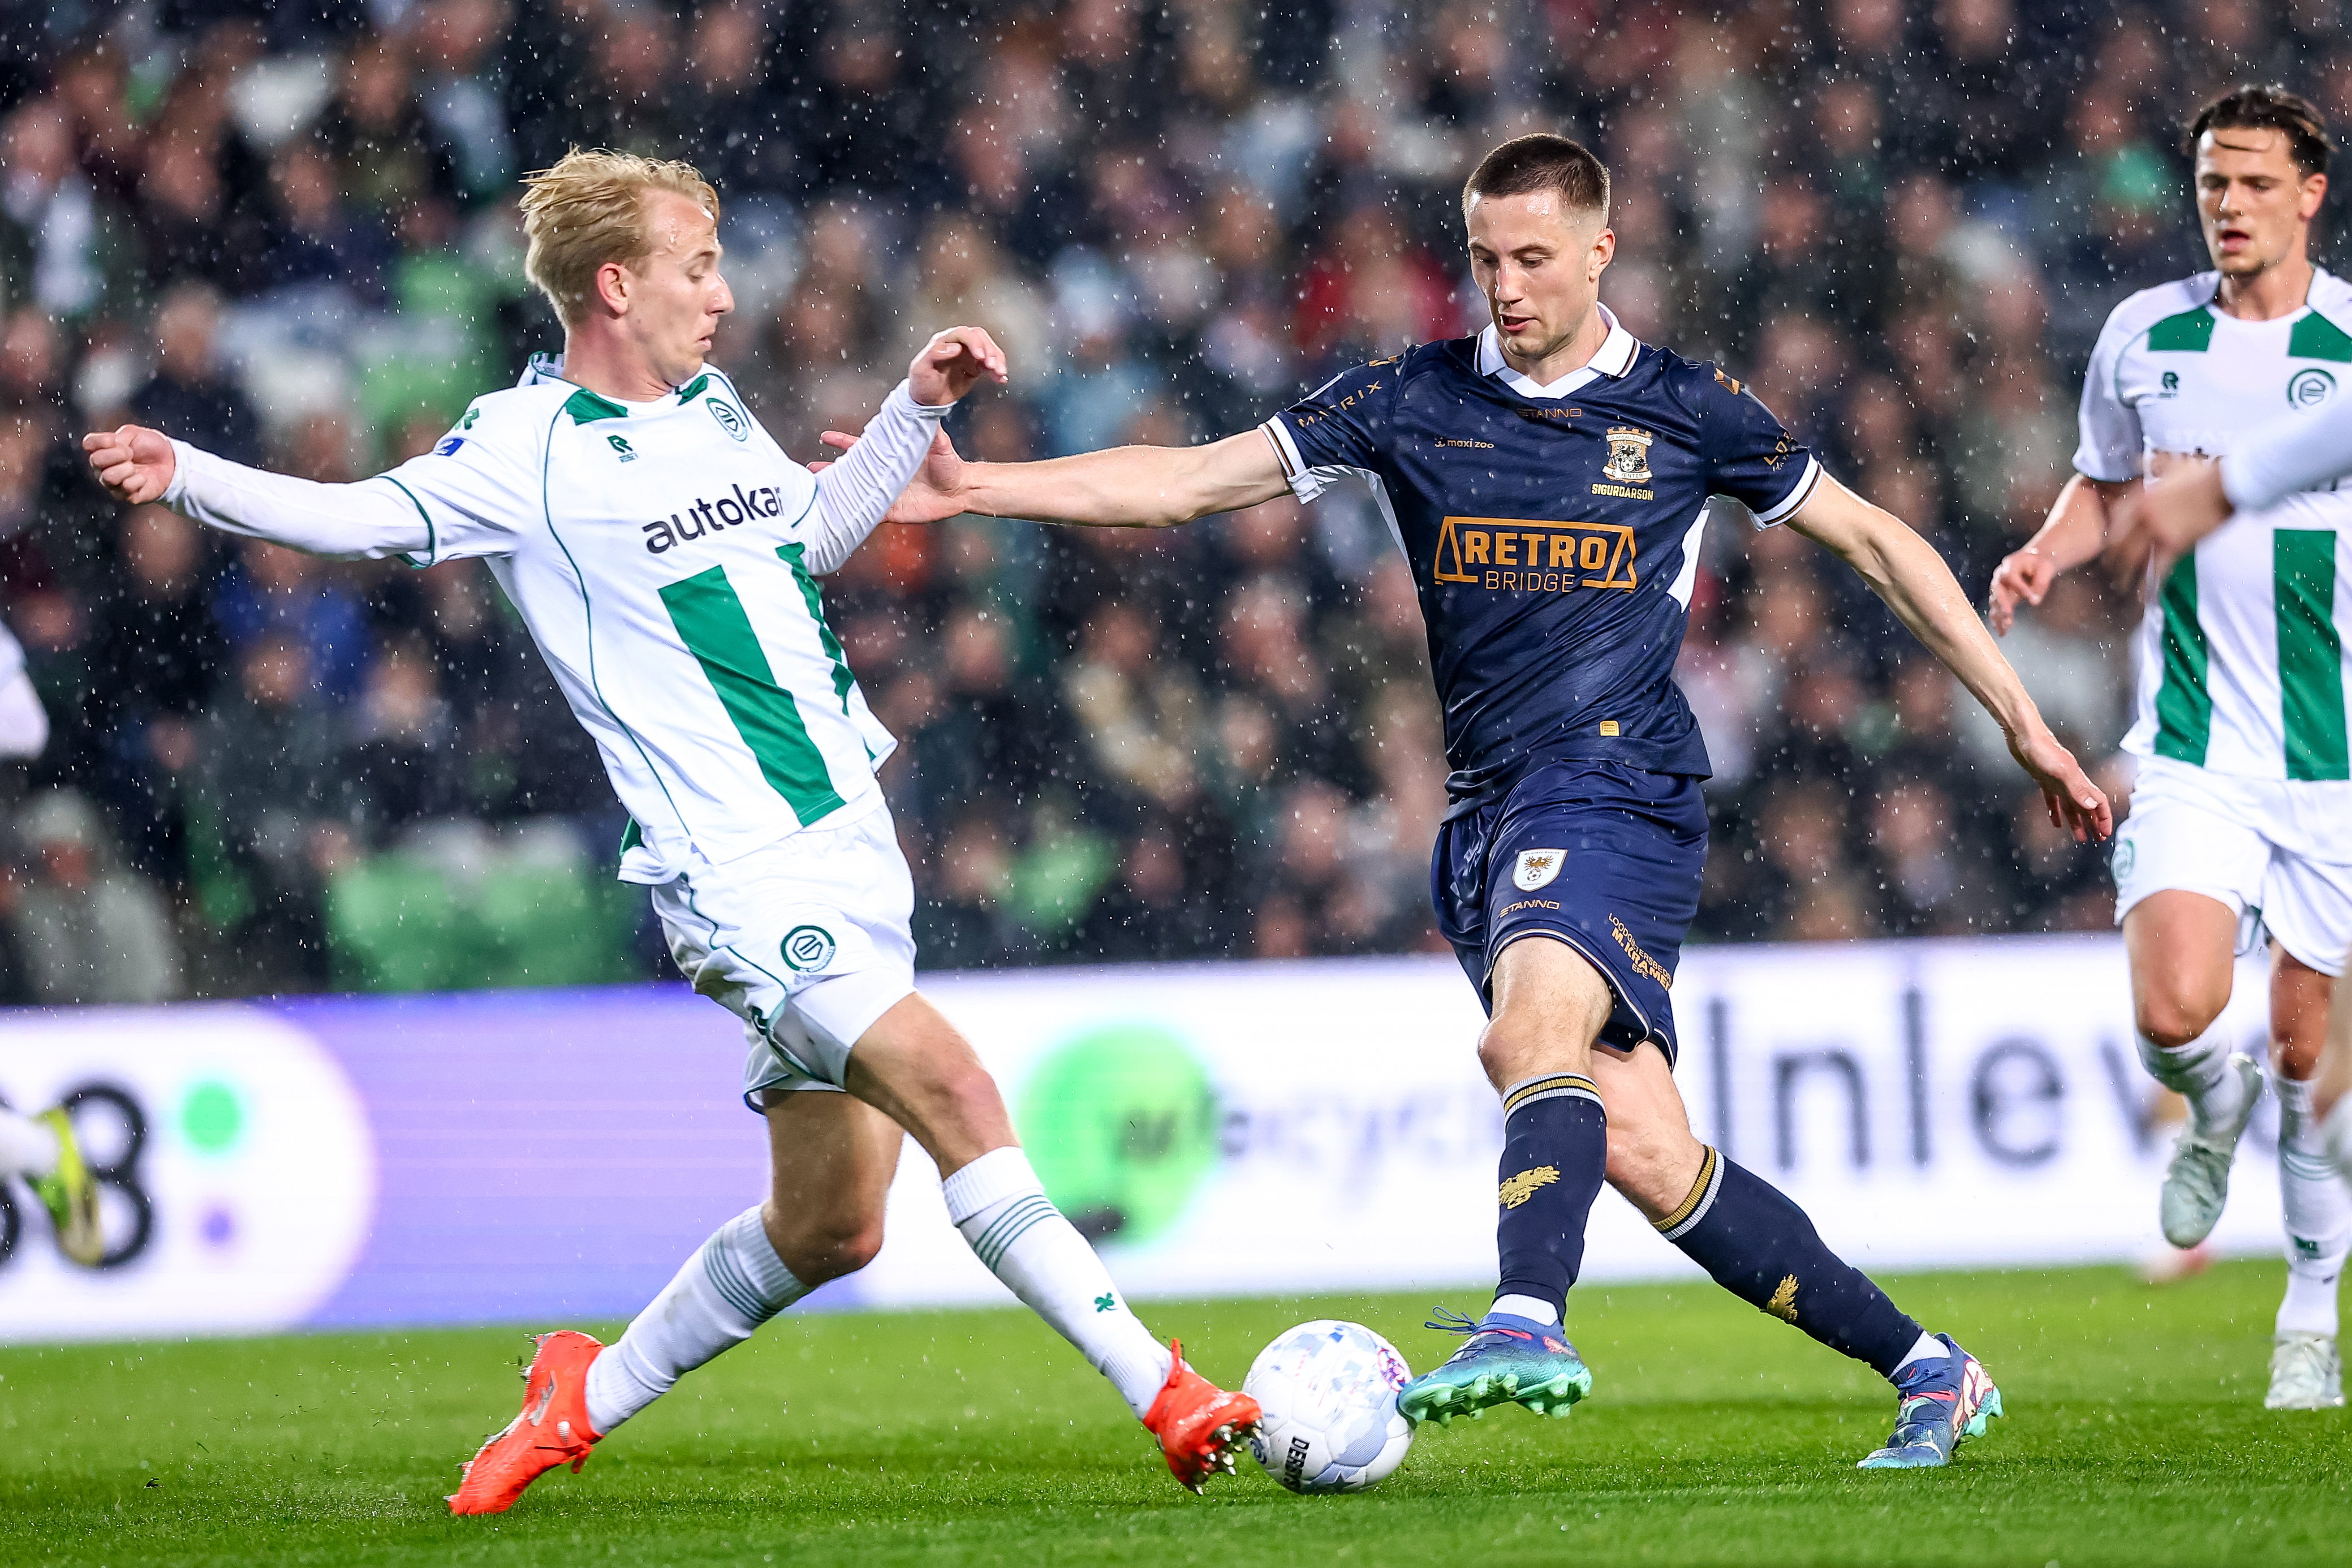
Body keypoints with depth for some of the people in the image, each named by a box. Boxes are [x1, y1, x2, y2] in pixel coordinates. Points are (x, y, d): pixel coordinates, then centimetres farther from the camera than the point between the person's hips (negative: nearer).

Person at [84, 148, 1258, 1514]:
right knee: (955, 1090, -22)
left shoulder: (716, 411, 16)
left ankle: (588, 1398, 26)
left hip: (854, 854, 8)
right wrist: (189, 477, -18)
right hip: (742, 877, -8)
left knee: (831, 1225, 8)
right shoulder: (523, 447, -4)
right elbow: (356, 518, -2)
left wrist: (919, 409, 20)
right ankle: (1163, 1392, -21)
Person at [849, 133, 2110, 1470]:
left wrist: (2024, 722, 13)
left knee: (1532, 1033, -32)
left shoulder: (1686, 409, 4)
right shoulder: (1412, 403, 10)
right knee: (1647, 1158, -3)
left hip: (1616, 788, -4)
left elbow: (1875, 541, 13)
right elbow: (1186, 482, 7)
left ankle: (1529, 1322, -52)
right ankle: (1928, 1369, 8)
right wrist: (973, 487, -3)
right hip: (1491, 812, 4)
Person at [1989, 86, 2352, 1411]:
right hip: (2192, 744, 1)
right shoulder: (2145, 336, 4)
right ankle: (2215, 1107, 18)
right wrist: (2048, 553, 0)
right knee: (2175, 1011, -19)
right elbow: (2108, 490, 20)